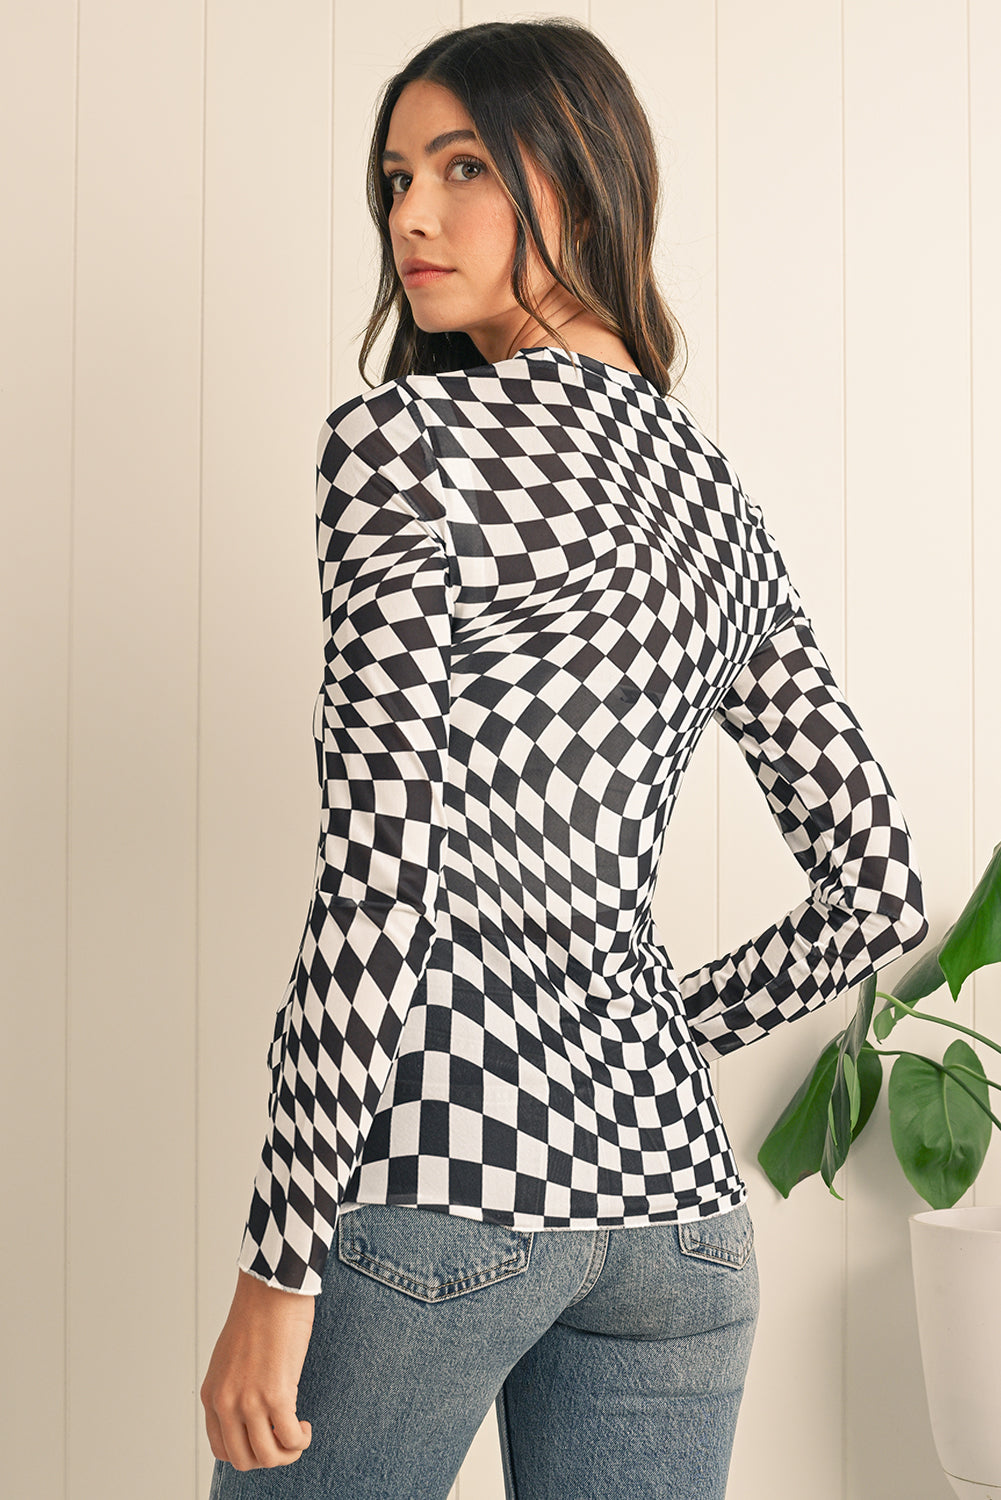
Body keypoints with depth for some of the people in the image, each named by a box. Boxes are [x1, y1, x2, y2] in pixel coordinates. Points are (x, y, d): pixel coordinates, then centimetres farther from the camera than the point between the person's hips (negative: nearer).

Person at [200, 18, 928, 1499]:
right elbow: (878, 891, 14)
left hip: (441, 1165, -6)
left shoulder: (403, 439, -8)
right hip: (672, 1183, 7)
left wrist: (281, 1262, -13)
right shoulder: (721, 493, 13)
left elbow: (379, 874, -17)